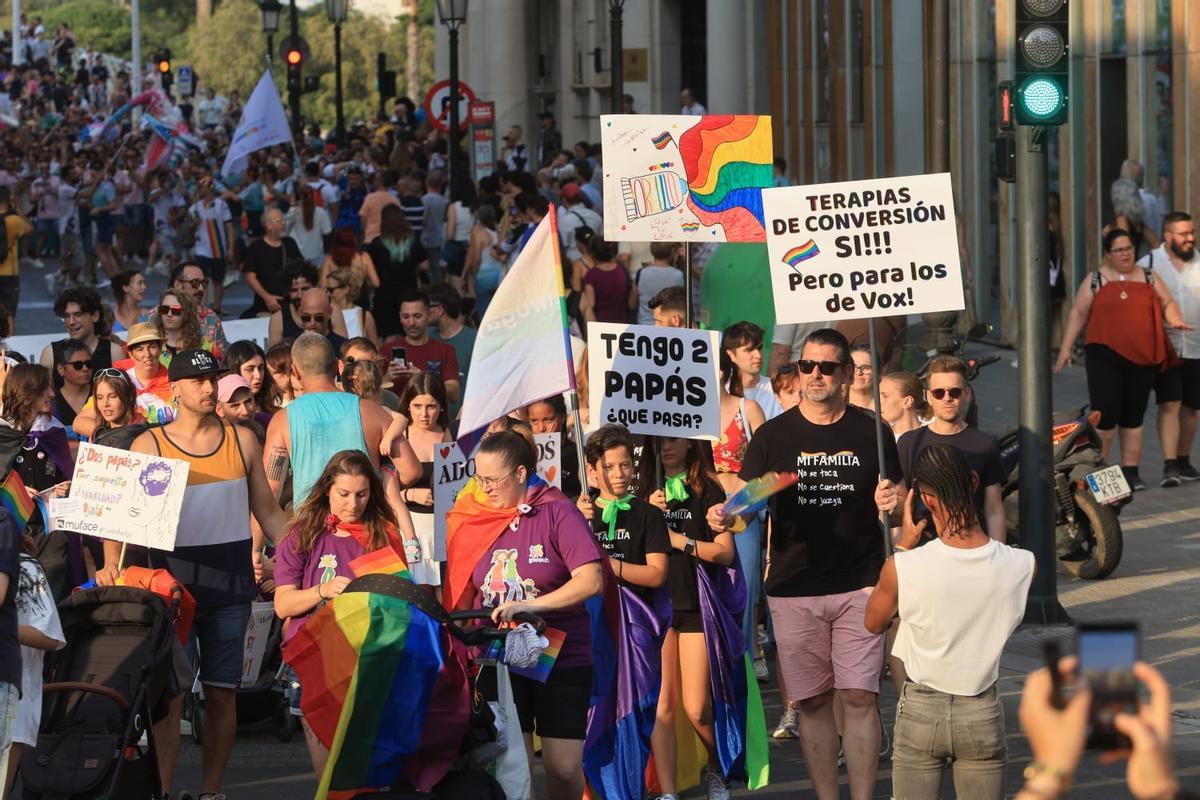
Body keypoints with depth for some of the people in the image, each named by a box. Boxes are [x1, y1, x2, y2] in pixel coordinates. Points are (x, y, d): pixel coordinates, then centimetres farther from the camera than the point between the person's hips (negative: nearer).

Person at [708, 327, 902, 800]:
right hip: (793, 591, 1)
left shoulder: (870, 432, 6)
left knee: (859, 697, -7)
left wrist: (892, 502, -13)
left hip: (860, 585, -1)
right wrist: (725, 517, -19)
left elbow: (898, 500, 10)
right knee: (812, 702, 4)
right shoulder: (773, 435, 6)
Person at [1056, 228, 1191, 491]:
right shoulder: (1095, 280, 5)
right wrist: (1065, 348, -2)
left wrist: (1174, 320, -8)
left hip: (1142, 359, 3)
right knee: (1105, 413, -10)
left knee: (1134, 416, 8)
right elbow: (1078, 314, 4)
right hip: (1105, 357, -3)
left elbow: (1167, 303, 15)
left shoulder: (1148, 278, 13)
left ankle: (1130, 470, 15)